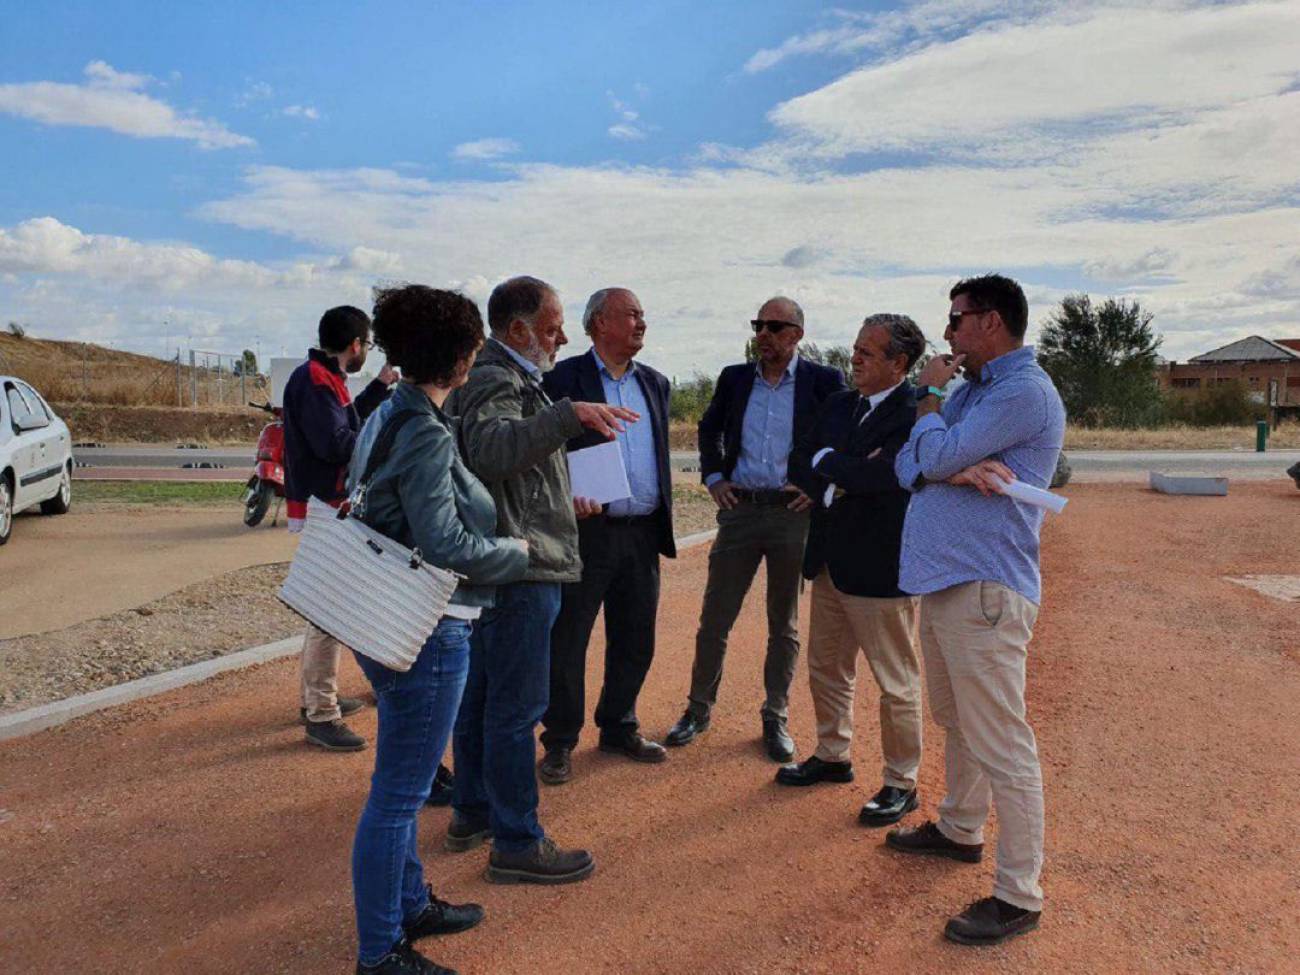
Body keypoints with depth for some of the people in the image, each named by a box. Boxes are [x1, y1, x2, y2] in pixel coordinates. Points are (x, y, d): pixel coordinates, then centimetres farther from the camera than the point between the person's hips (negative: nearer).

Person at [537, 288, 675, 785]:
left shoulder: (655, 383, 12)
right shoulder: (563, 379, -6)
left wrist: (663, 520, 12)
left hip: (643, 533, 6)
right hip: (587, 532, -6)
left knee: (635, 641, 14)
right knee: (567, 640, 5)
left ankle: (618, 728, 32)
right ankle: (560, 742, 20)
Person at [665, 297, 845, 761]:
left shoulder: (824, 381, -2)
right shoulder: (734, 377, 7)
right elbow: (709, 429, 20)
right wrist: (713, 476, 7)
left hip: (794, 512, -2)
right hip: (739, 509, 2)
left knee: (784, 624, 10)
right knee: (714, 619, 6)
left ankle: (775, 719, 23)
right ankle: (698, 709, 22)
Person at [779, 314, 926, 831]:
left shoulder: (916, 413, -16)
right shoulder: (840, 404, 8)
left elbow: (884, 472, -29)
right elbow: (800, 464, 4)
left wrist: (827, 463, -12)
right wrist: (847, 475, -15)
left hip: (879, 569, -8)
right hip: (830, 560, 8)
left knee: (897, 683, 7)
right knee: (826, 668, 21)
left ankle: (901, 784, 23)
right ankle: (831, 756, 40)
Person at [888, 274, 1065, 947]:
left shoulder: (1025, 392, -12)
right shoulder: (971, 389, 18)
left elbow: (937, 455, -17)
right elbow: (910, 462, 6)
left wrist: (930, 395, 1)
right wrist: (960, 469, -15)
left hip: (983, 588, -10)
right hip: (942, 581, 10)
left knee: (1001, 747, -3)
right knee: (957, 723, 23)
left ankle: (1018, 896, 7)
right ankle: (960, 830, 41)